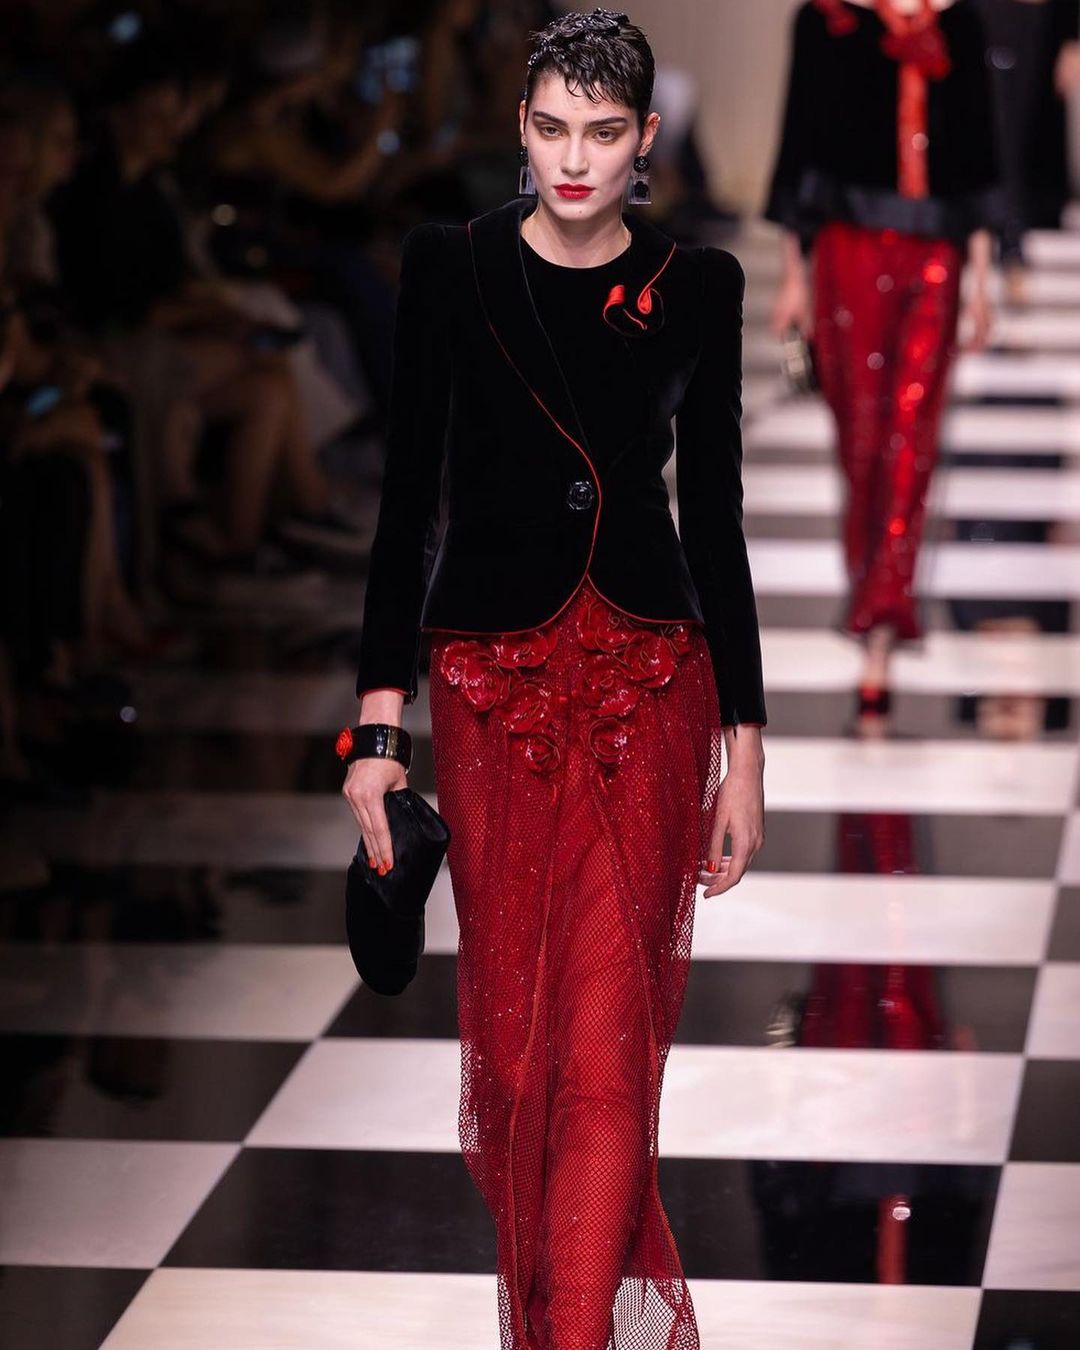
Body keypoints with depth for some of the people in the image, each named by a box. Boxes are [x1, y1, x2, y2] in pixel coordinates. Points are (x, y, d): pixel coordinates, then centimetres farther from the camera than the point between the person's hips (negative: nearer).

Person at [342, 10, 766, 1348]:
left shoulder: (697, 284, 2)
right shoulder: (450, 266, -1)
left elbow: (715, 513, 6)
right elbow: (407, 497, -1)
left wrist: (745, 742, 4)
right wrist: (380, 721, -6)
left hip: (650, 682, 0)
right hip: (492, 682, 0)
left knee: (610, 1036, -8)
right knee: (513, 1025, 8)